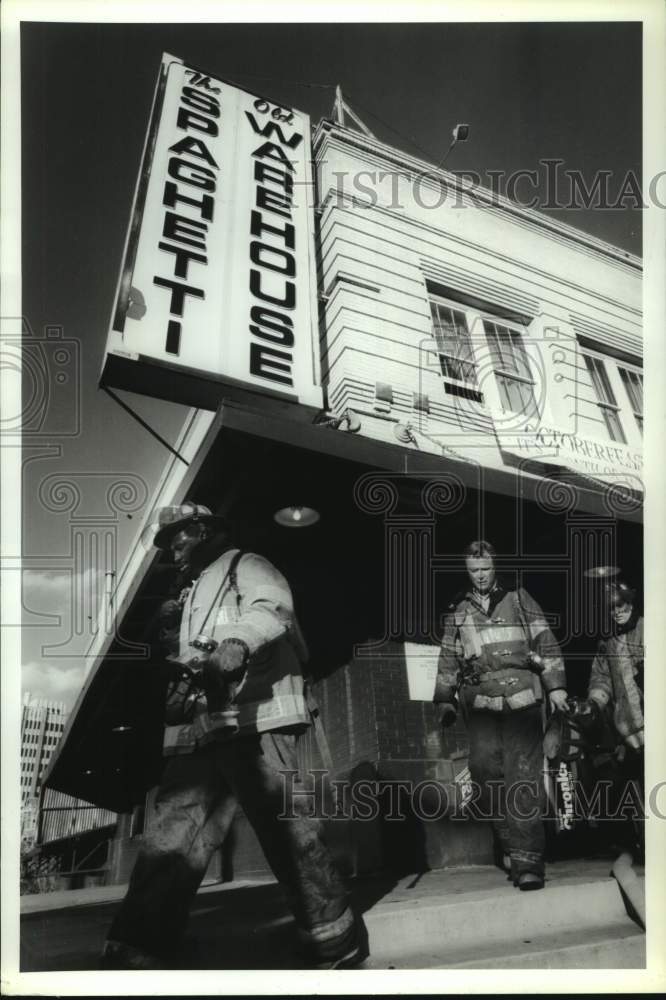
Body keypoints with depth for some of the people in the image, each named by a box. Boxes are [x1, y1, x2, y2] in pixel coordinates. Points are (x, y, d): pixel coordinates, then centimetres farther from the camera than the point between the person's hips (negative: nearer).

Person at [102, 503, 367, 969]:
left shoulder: (246, 567, 9)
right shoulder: (193, 595, 33)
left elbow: (271, 611, -13)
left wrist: (237, 644, -33)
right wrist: (171, 631, 20)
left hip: (253, 718, -7)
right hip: (196, 729, 8)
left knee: (288, 827, -8)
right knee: (170, 839, 0)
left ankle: (336, 940, 3)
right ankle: (134, 956, 1)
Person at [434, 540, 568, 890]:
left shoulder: (518, 599, 11)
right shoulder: (456, 611, 17)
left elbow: (545, 643, 9)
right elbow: (447, 659, 22)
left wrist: (555, 686, 1)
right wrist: (445, 700, 18)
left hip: (521, 698, -2)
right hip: (480, 702, 2)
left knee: (523, 777, -9)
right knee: (485, 771, -8)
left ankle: (527, 860, -8)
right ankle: (509, 842, 11)